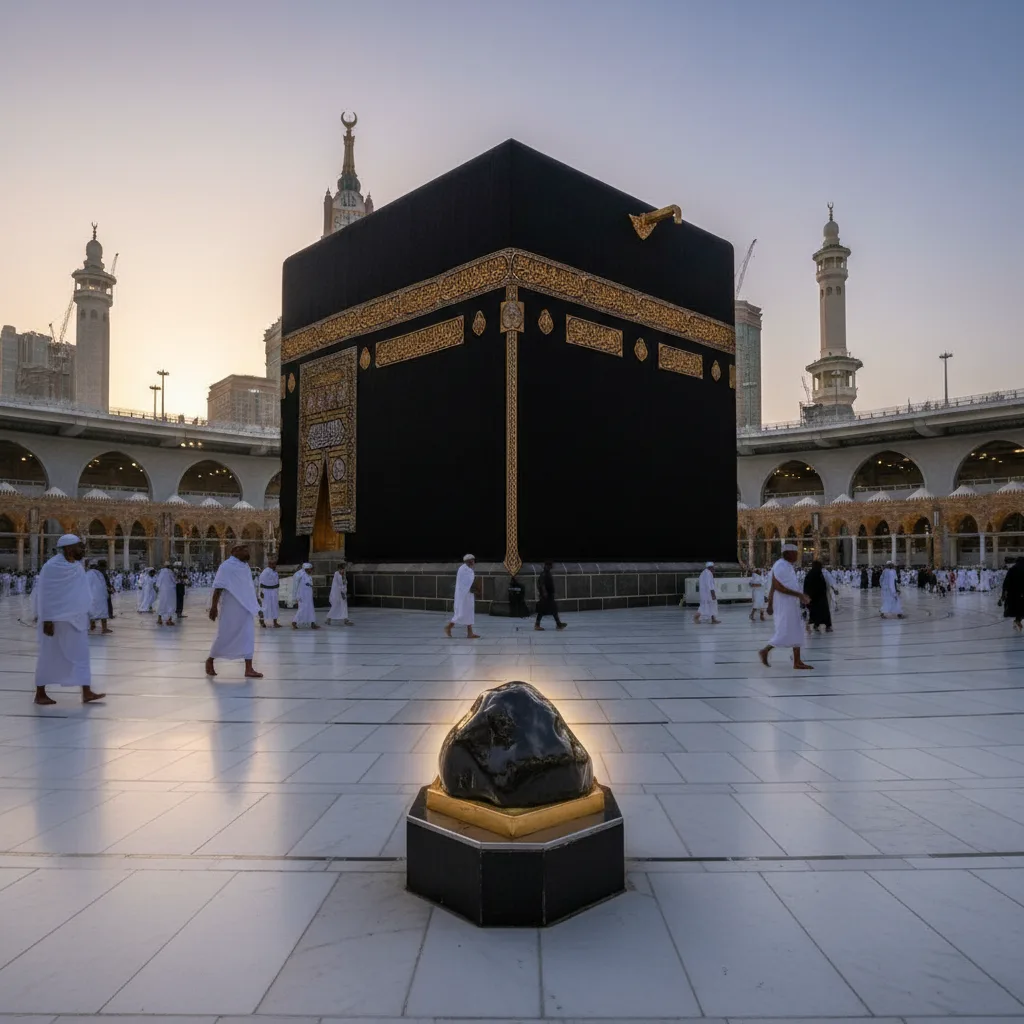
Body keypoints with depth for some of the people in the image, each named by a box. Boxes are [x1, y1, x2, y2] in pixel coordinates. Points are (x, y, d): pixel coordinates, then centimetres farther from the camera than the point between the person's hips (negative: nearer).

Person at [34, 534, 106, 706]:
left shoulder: (78, 566, 5)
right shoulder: (52, 567, -16)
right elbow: (45, 594, -16)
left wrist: (85, 614, 15)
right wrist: (47, 620, -19)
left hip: (75, 618, 7)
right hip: (56, 620, -7)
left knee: (81, 654, 4)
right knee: (49, 656, 5)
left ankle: (86, 692, 6)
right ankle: (40, 694, 19)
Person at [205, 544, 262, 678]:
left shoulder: (245, 566, 9)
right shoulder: (226, 566, -13)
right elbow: (218, 588, -16)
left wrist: (252, 604, 21)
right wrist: (214, 606, -20)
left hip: (244, 608, 7)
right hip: (229, 608, -7)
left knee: (248, 636, 2)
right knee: (224, 635, 5)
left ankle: (249, 669, 3)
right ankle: (210, 661, 28)